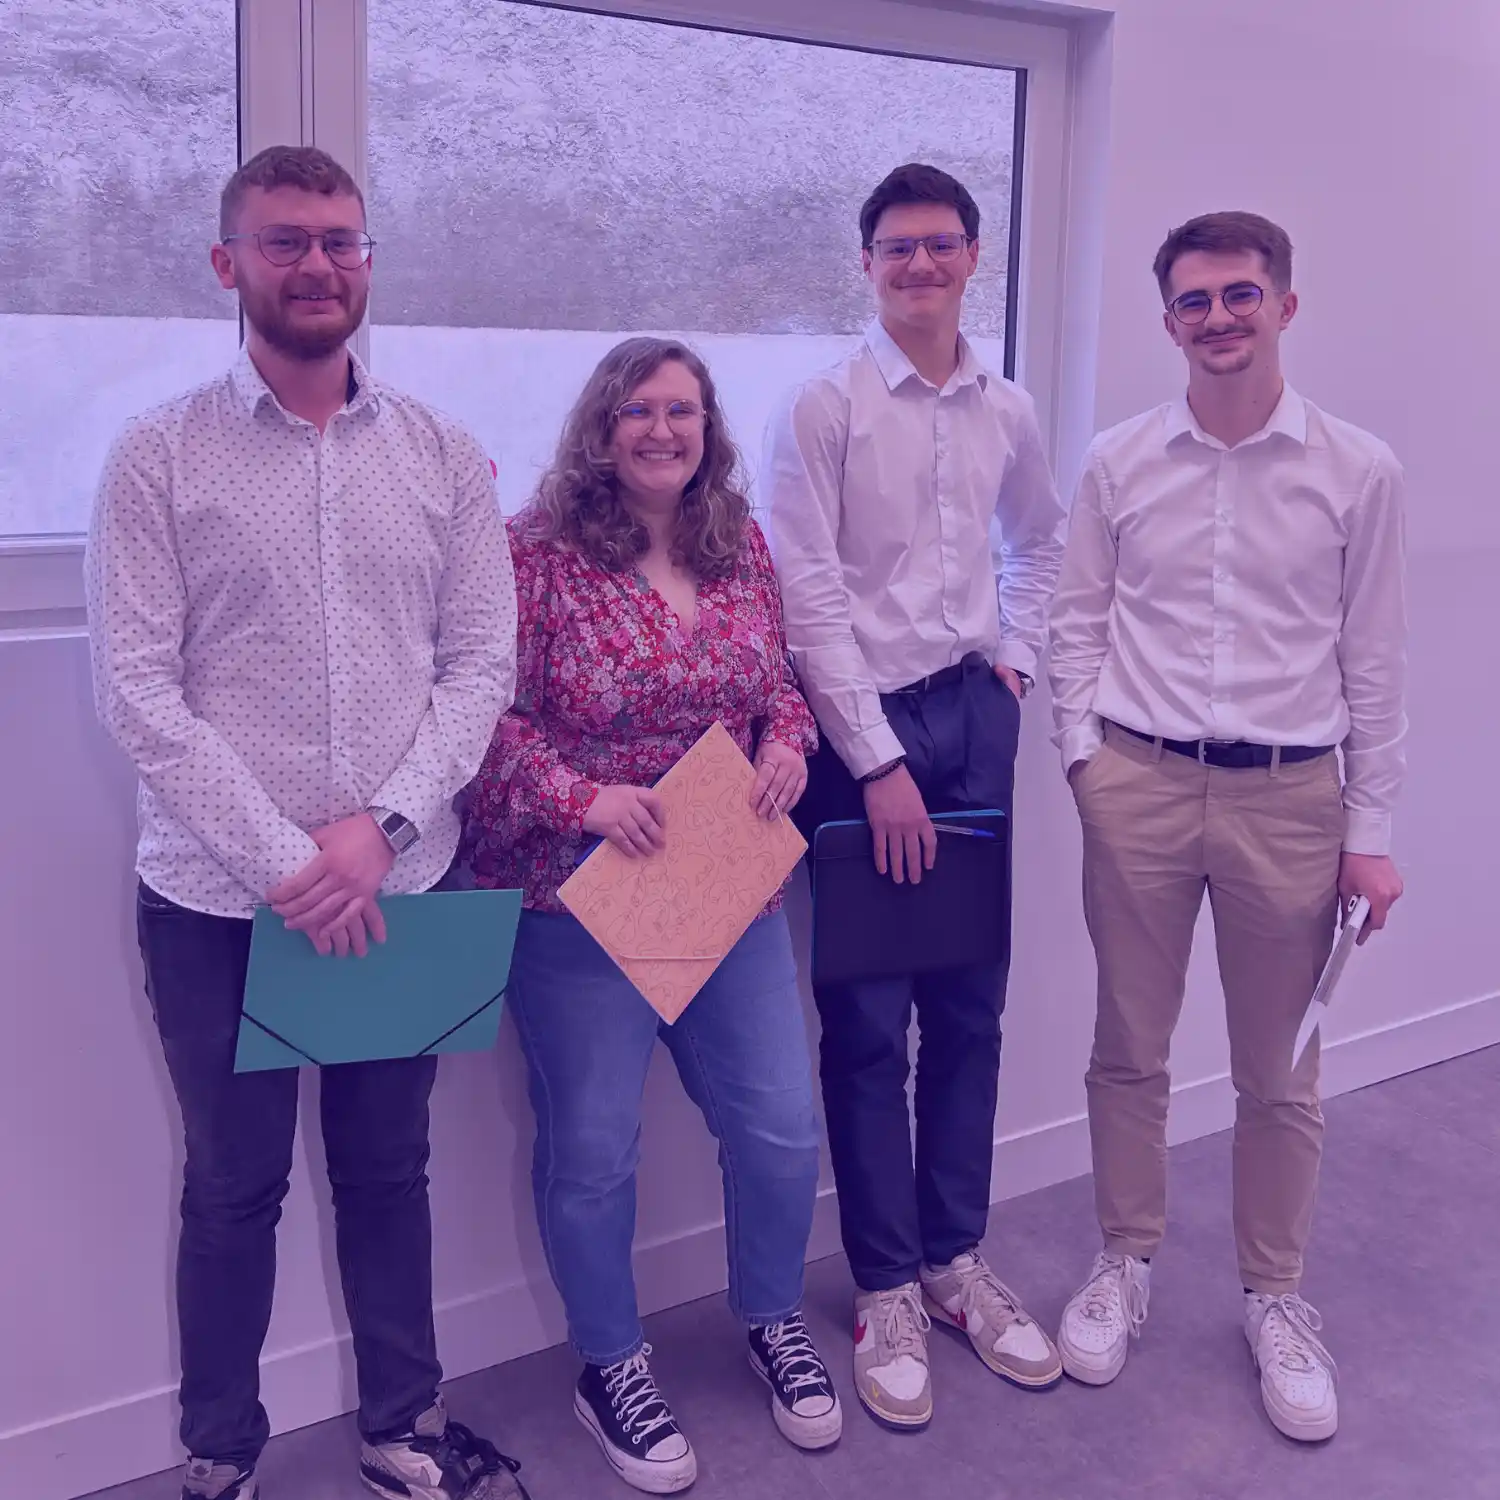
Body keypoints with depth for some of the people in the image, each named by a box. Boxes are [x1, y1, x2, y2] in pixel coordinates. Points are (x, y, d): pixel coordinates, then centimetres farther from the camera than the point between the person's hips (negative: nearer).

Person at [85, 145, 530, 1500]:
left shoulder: (444, 457, 5)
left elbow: (483, 663, 1)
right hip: (219, 898, -2)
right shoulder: (159, 457, -2)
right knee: (234, 1185, 11)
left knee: (388, 1169, 15)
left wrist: (381, 825, -12)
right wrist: (282, 860, -14)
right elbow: (137, 689, -8)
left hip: (402, 886, 2)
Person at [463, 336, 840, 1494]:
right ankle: (612, 1366, 30)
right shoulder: (535, 552, -10)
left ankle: (774, 1320, 36)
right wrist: (580, 797, -24)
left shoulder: (742, 545, 6)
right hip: (577, 896, -4)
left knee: (782, 1126, 7)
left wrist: (788, 740, -6)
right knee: (592, 1147, 6)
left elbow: (778, 679, 15)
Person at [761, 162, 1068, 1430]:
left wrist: (1018, 655, 12)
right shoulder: (824, 408, -6)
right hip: (864, 723, -5)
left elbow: (1041, 541, 27)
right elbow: (810, 597, -12)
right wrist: (878, 763, -14)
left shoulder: (1007, 411, 9)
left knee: (970, 1007, 11)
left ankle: (957, 1261, 26)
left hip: (975, 717, 5)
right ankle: (886, 1288, 16)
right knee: (868, 1022, 2)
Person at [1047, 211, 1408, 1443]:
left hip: (1288, 796, -1)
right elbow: (1079, 621, 8)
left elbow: (1375, 660, 1)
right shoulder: (1118, 462, 2)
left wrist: (1372, 831, 0)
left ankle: (1276, 1298, 30)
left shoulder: (1357, 471, -1)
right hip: (1138, 787, 1)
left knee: (1278, 1071, 11)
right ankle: (1126, 1265, 32)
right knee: (1129, 1049, 12)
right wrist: (1085, 751, -3)